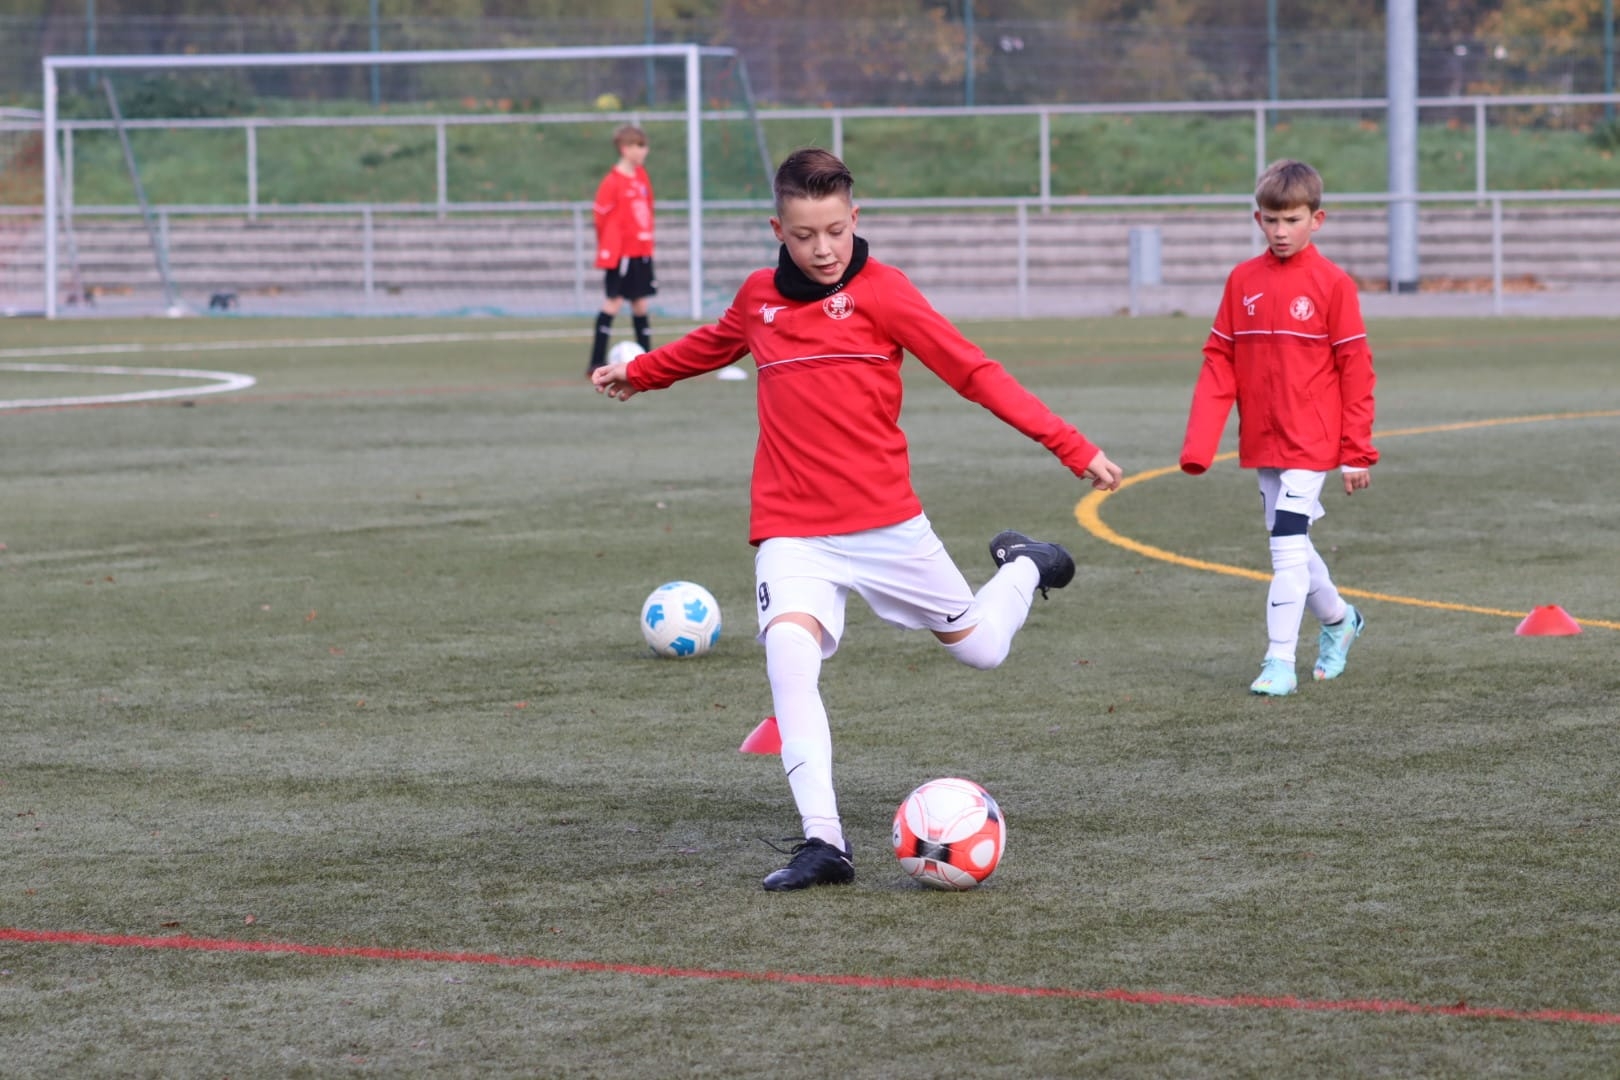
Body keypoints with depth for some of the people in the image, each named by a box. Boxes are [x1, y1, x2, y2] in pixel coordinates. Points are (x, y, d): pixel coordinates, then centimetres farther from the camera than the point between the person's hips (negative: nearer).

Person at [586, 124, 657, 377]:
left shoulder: (641, 176, 10)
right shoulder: (613, 181, -13)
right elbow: (600, 215, -12)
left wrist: (647, 237, 17)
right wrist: (608, 248, -8)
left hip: (641, 251, 8)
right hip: (620, 252, -8)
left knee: (641, 303, 11)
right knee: (613, 301, -9)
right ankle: (597, 362, -8)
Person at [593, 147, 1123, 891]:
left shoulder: (880, 291, -7)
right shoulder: (758, 298, 6)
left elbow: (973, 372, -9)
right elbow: (714, 345, 30)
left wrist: (1071, 447, -14)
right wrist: (637, 373, 44)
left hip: (886, 524, -2)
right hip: (792, 532, 2)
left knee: (981, 647, 10)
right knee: (789, 648, -25)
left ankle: (1024, 568, 46)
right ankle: (823, 841, -25)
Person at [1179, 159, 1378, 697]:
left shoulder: (1332, 284, -8)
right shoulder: (1242, 281, 4)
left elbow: (1355, 369, -6)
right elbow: (1219, 362, 5)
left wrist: (1357, 451, -7)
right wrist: (1198, 444, -3)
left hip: (1311, 441, -5)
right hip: (1262, 443, 5)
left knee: (1288, 545, -12)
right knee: (1290, 545, 15)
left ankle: (1281, 661, -6)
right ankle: (1338, 620, 39)